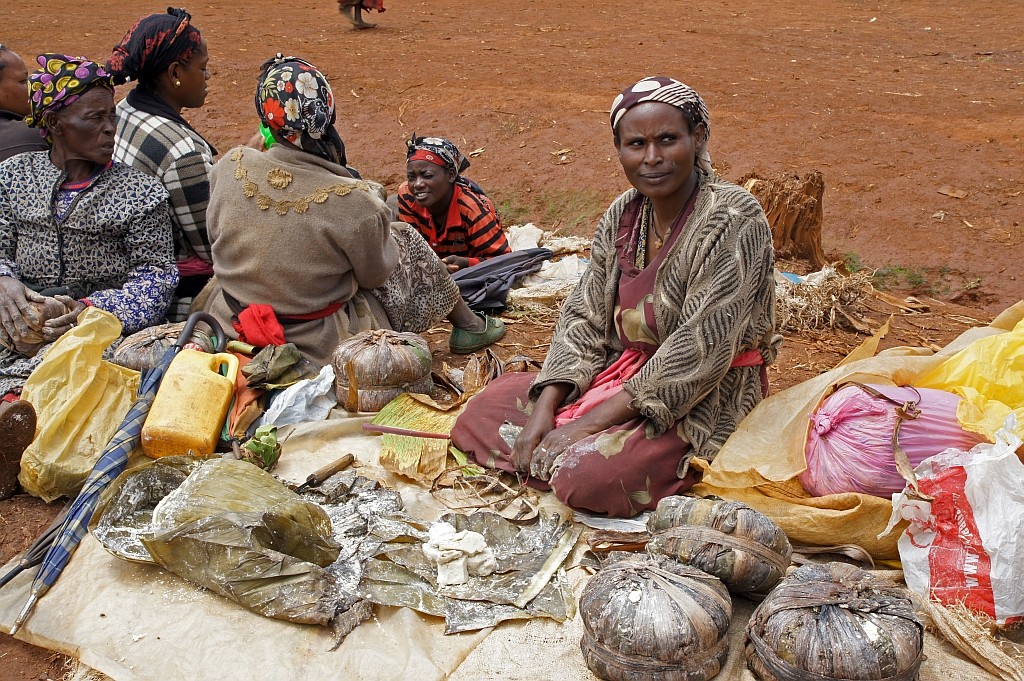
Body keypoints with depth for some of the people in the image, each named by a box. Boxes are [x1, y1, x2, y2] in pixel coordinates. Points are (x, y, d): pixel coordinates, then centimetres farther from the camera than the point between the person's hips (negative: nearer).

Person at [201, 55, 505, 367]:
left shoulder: (229, 168, -14)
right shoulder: (354, 203, -27)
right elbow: (375, 274, -8)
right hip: (320, 349, -4)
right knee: (406, 241, 14)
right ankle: (468, 325, 36)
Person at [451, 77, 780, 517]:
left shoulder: (734, 220, -19)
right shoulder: (623, 214, 2)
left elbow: (699, 350, -25)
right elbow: (584, 317, 3)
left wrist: (592, 422, -25)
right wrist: (545, 408, -12)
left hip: (703, 402, -6)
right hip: (625, 373, 7)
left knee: (590, 478, -30)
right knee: (483, 410, 0)